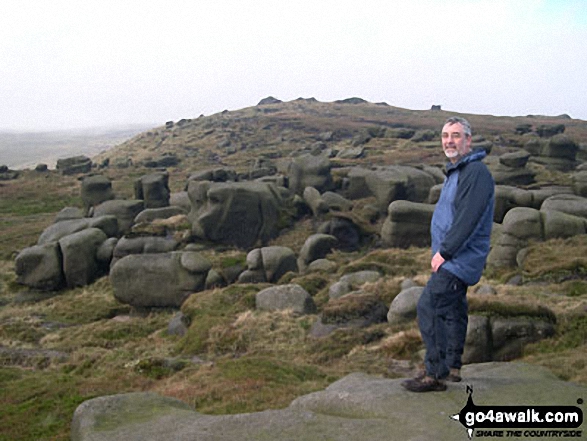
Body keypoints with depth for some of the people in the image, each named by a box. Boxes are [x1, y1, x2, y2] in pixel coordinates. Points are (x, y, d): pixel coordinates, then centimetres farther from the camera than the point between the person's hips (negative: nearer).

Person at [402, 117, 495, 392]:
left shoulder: (476, 172, -17)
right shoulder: (455, 172, 16)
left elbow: (468, 219, -24)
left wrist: (444, 252, -19)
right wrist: (443, 251, 15)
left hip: (459, 259, -11)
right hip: (455, 258, 11)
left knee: (429, 308, -14)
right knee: (452, 310, 17)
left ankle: (436, 374, -8)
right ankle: (452, 367, 30)